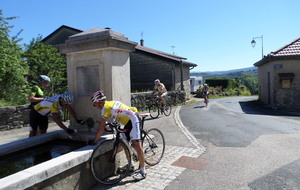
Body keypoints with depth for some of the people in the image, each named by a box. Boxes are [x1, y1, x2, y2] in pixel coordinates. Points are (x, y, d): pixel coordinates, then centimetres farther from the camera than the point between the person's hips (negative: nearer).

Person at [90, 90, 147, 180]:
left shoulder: (105, 108, -13)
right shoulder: (109, 103, 14)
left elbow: (101, 128, -14)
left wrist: (94, 141, -6)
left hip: (133, 120, -10)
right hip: (129, 121, 10)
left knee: (136, 144, -12)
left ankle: (143, 171, -8)